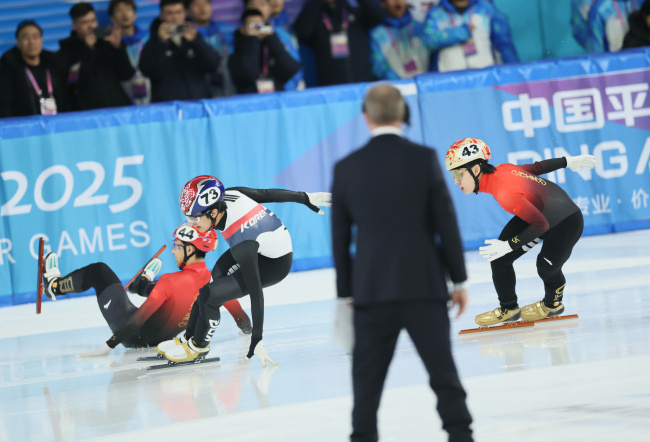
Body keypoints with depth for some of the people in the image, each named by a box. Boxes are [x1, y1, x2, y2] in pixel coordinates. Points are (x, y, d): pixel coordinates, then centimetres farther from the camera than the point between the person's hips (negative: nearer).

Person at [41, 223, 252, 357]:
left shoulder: (172, 282, -30)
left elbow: (140, 316, -29)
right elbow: (234, 305, -1)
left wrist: (110, 345, -26)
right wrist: (247, 329, 20)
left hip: (134, 336, -5)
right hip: (161, 337, 5)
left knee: (99, 271, 11)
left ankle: (56, 285, 35)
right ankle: (142, 284, 67)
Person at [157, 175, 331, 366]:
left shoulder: (242, 246, -38)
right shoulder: (228, 196, -20)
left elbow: (256, 294, -33)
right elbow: (267, 194, -5)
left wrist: (257, 340, -29)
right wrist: (305, 198, 12)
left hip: (275, 264, -8)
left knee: (209, 295, -14)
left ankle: (198, 346, 11)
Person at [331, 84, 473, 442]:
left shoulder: (346, 168, 1)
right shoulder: (424, 159, -4)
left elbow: (339, 237, 6)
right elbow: (446, 223, -3)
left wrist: (346, 292, 14)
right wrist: (459, 280, 5)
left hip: (371, 288, 1)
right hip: (423, 285, -1)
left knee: (367, 376, 8)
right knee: (443, 370, 2)